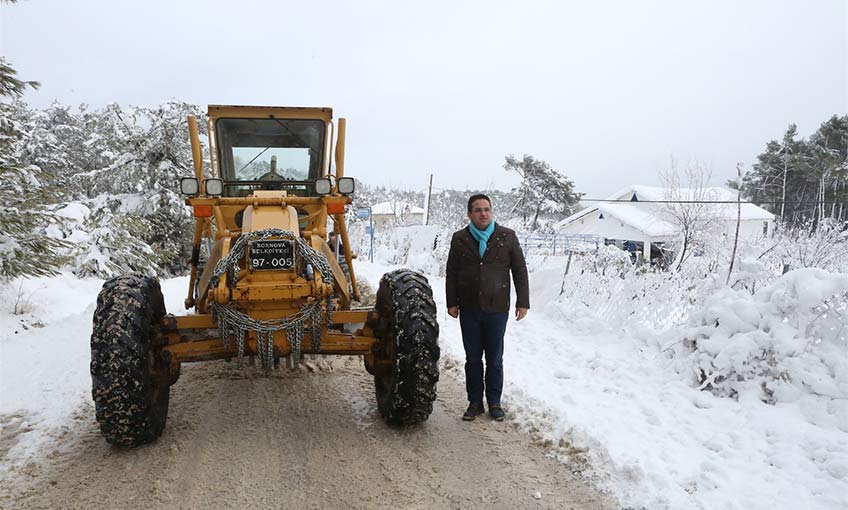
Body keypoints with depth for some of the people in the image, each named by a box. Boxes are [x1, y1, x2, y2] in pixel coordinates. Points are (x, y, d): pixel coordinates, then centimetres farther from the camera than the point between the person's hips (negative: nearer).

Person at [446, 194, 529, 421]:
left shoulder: (507, 237, 0)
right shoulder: (460, 239, 3)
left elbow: (520, 270, 2)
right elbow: (452, 273, 6)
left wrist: (523, 302, -1)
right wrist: (452, 303, 3)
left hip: (497, 309, -1)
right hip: (469, 310, 1)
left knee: (495, 359, 9)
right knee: (473, 358, 10)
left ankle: (494, 402, 23)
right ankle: (475, 402, 22)